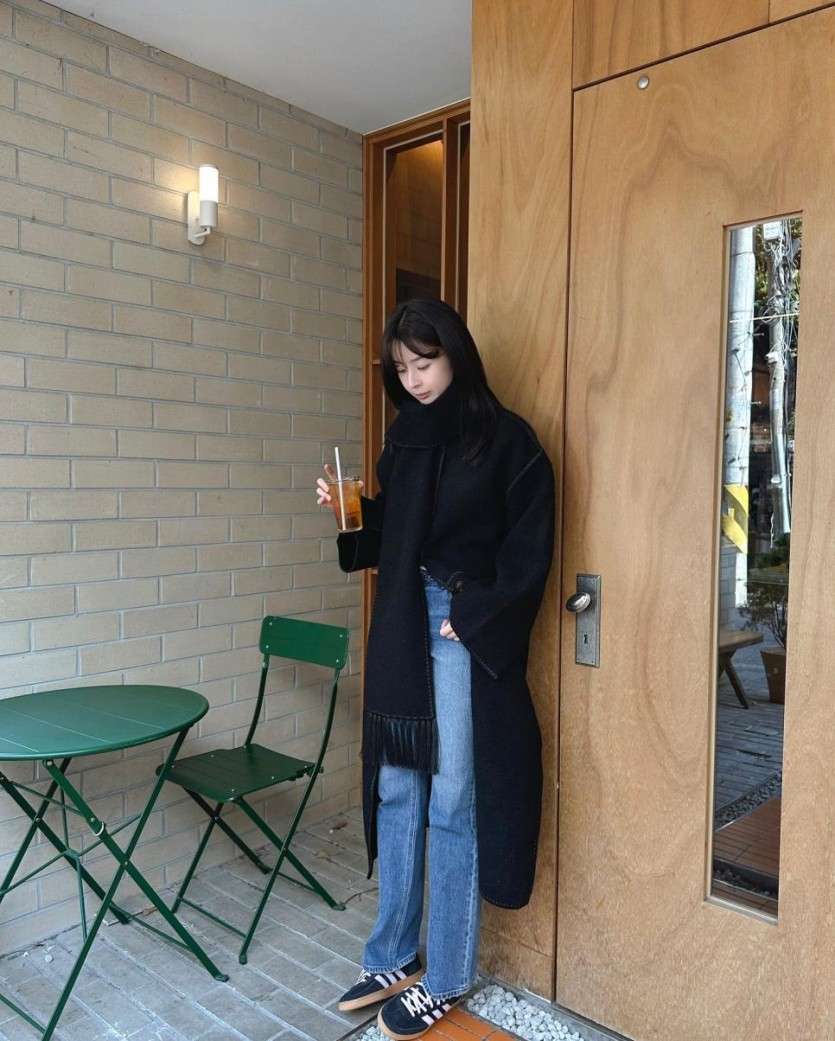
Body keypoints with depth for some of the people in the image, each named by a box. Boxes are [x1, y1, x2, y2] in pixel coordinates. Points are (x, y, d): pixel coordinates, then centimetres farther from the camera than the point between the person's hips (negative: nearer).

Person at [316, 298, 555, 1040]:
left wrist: (472, 617, -13)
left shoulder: (505, 438, -6)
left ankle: (446, 977, 20)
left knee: (453, 802, 2)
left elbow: (530, 549, -9)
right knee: (396, 791, 12)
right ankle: (395, 957, 29)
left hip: (467, 631, -6)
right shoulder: (404, 439, 12)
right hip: (401, 627, 6)